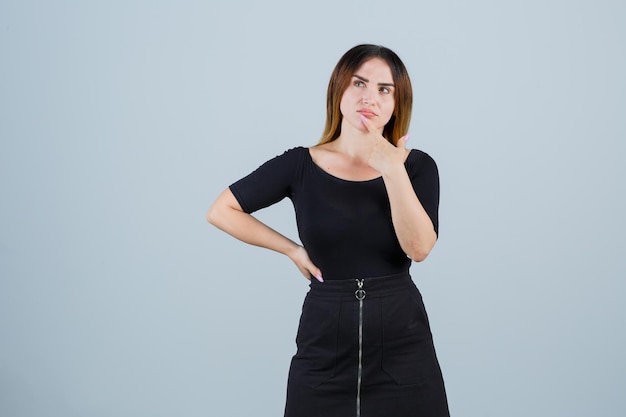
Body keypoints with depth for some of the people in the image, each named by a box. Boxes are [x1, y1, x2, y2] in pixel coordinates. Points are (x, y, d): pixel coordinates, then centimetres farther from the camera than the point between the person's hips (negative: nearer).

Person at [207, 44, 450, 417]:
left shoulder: (417, 166, -2)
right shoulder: (300, 166, -3)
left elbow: (419, 247, -16)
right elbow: (221, 211, 4)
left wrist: (392, 168, -23)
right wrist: (293, 249, -1)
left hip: (403, 345, 0)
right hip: (324, 346, 0)